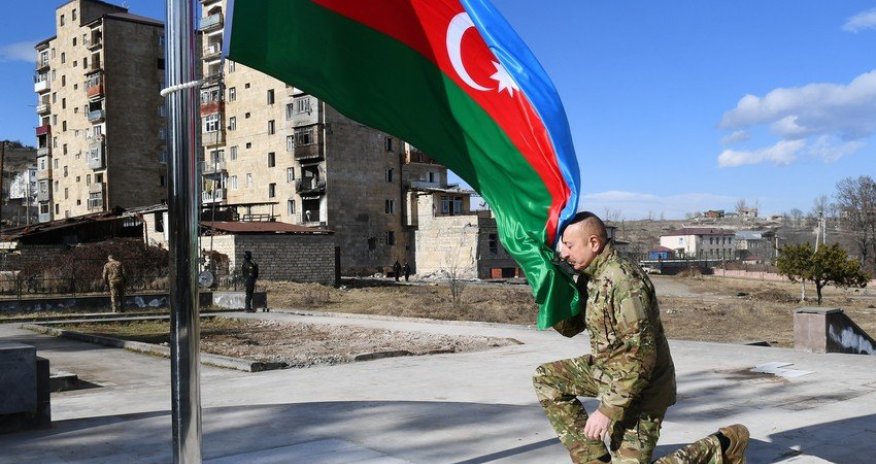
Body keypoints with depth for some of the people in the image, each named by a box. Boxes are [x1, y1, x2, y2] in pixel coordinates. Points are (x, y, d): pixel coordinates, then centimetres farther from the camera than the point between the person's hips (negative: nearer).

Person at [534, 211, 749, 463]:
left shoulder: (622, 280, -27)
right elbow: (569, 327, 10)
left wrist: (608, 409, -26)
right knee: (546, 378, 9)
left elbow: (640, 355, -29)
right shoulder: (588, 275, 2)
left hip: (639, 385, -9)